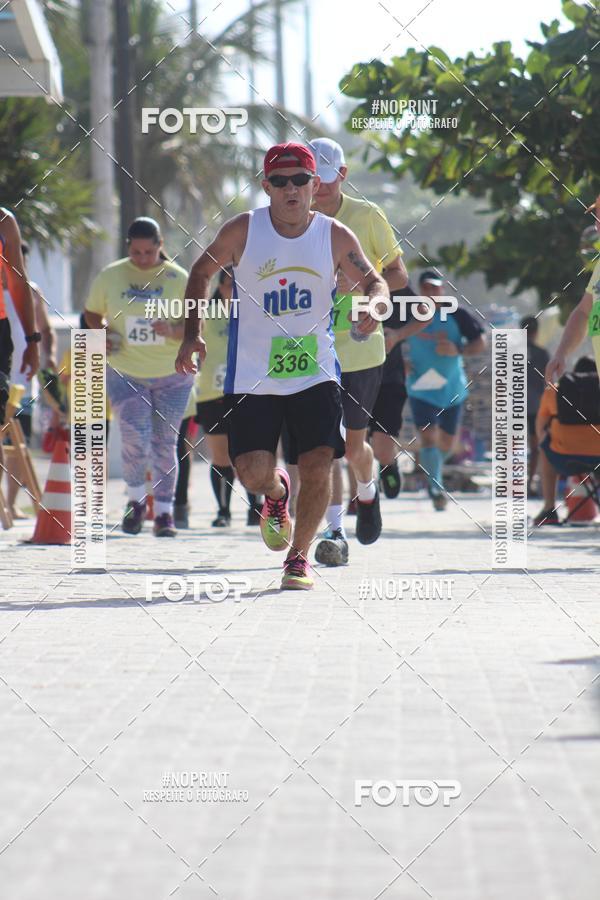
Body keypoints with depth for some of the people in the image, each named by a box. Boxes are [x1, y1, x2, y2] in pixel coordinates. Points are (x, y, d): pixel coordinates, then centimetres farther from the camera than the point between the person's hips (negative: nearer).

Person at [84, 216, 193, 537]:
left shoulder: (178, 278, -2)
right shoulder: (109, 277, 1)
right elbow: (92, 313, 15)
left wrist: (172, 331, -21)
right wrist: (101, 335, -5)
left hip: (172, 375, 0)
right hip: (125, 372, 0)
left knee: (164, 443, 3)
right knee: (134, 437, -16)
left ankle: (164, 513, 14)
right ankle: (135, 499, 7)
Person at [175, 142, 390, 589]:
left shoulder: (336, 237, -4)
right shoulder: (243, 231, -6)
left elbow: (374, 280, 5)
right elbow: (201, 272, 8)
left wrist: (373, 302, -19)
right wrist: (192, 334, -1)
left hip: (316, 373, 1)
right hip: (252, 379, 0)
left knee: (318, 468, -11)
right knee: (254, 475, -8)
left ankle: (299, 556, 11)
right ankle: (278, 493, 31)